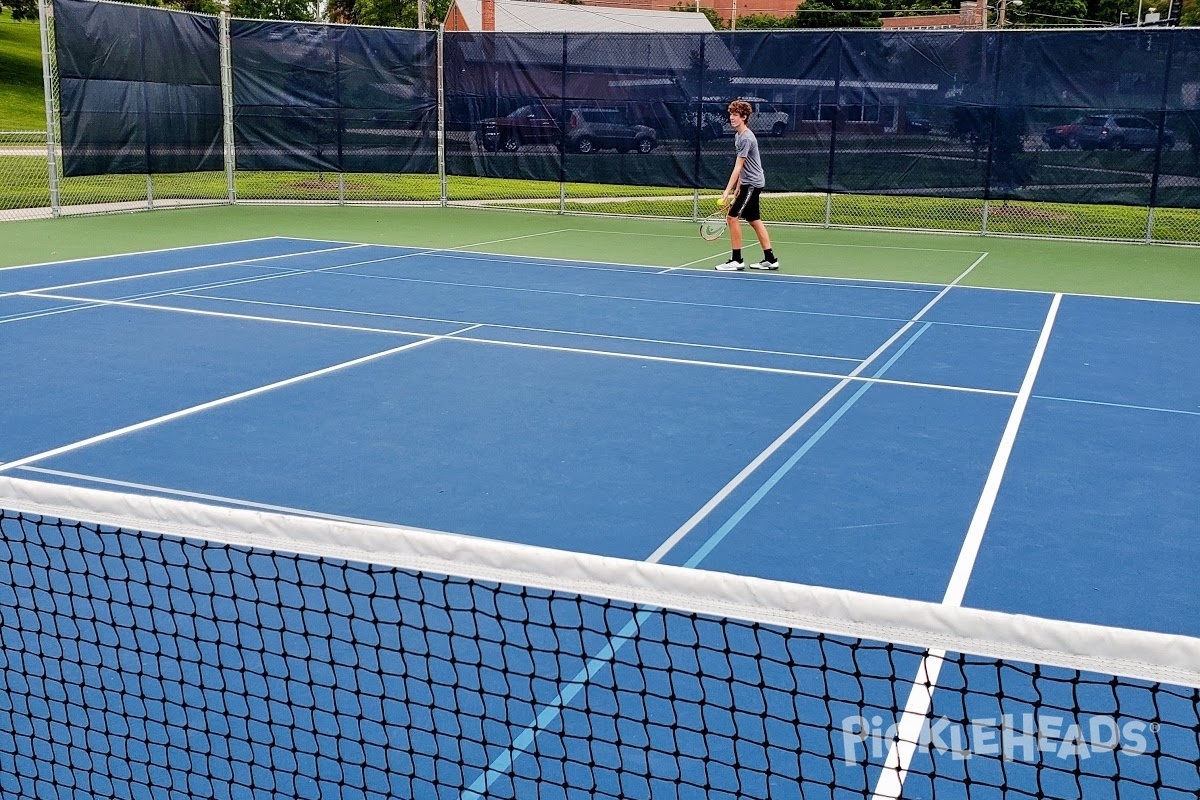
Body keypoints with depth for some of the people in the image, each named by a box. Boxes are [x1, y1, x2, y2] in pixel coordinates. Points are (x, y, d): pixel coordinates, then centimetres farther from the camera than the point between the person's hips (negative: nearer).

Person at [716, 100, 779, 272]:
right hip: (749, 183, 10)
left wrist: (727, 191, -27)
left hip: (752, 184, -10)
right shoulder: (738, 135, 11)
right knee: (754, 220, 12)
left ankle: (737, 260, -5)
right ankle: (770, 259, 16)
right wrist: (739, 186, 18)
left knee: (732, 217, -10)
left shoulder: (746, 138, -19)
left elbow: (738, 167, -24)